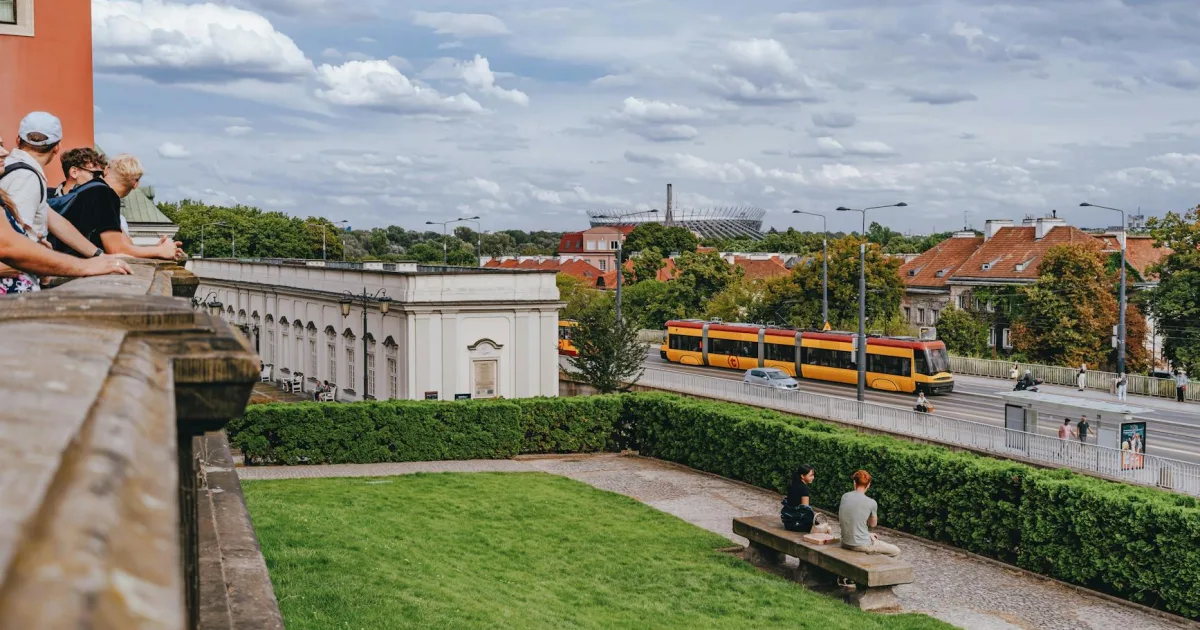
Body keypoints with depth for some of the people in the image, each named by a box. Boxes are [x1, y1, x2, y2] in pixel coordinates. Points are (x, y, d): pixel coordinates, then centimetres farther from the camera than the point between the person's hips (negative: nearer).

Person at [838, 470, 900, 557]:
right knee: (896, 551, 11)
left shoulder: (844, 497, 0)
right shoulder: (871, 503, -14)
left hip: (845, 543, 6)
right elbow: (873, 524, 3)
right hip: (861, 545, -6)